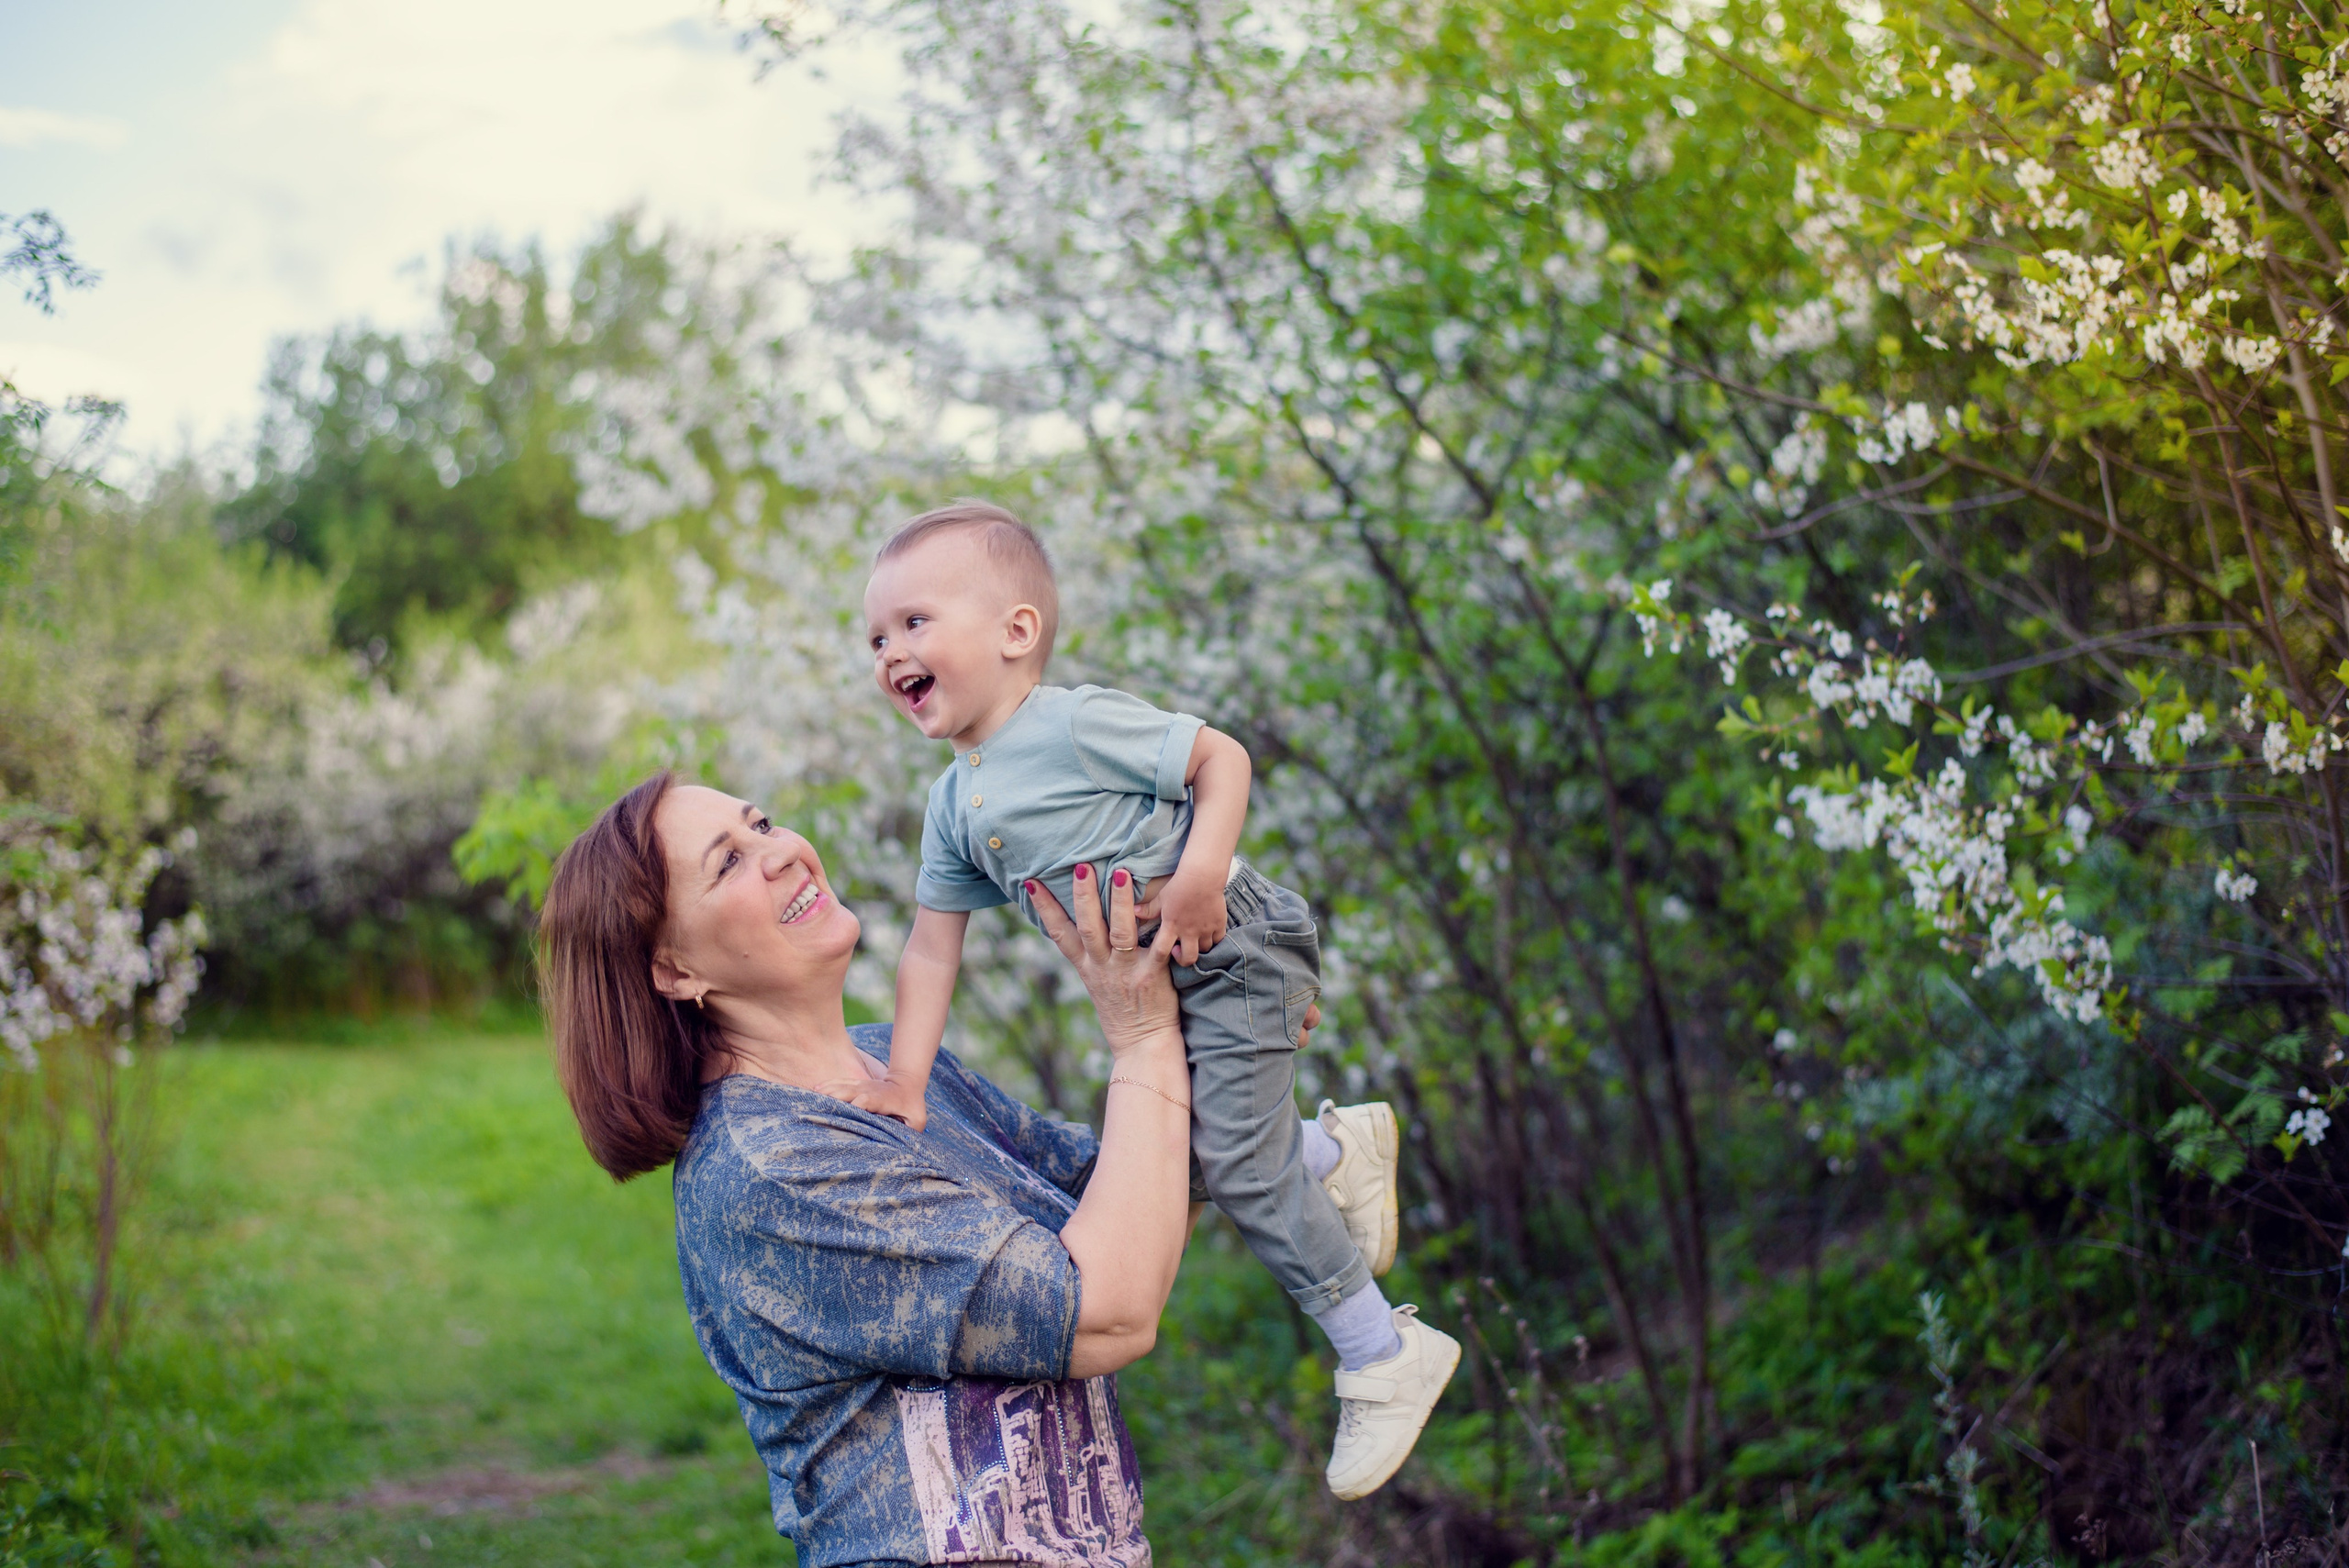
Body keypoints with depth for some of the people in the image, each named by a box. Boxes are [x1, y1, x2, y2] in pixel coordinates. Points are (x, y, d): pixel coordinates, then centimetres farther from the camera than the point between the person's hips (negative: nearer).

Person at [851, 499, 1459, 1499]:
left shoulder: (1076, 725, -18)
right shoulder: (954, 804, 6)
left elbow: (1221, 757, -16)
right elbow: (931, 947, 5)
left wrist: (1199, 877, -29)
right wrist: (905, 1078, -3)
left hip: (1229, 957, -9)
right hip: (1154, 991, 9)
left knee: (1235, 1163, -8)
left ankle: (1385, 1356, 5)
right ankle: (1339, 1151, 34)